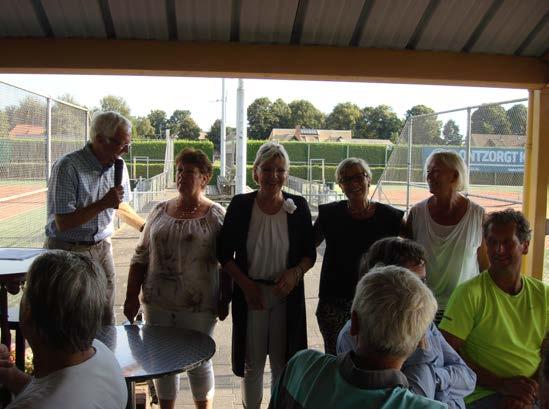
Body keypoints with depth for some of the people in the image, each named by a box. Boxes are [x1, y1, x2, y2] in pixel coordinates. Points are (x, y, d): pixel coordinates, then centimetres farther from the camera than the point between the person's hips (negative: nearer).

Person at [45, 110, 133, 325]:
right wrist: (103, 203, -22)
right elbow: (63, 223, -20)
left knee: (106, 321, 8)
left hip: (102, 249, 6)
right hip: (68, 251, -5)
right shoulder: (67, 168, -17)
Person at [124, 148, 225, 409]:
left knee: (198, 362, 9)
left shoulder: (217, 216, -5)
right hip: (158, 303, 4)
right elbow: (141, 257, 10)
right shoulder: (160, 211, 7)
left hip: (198, 306, -4)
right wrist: (132, 296, 6)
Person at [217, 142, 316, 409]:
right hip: (250, 293, 0)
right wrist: (246, 284, -11)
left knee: (283, 363, 12)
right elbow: (225, 254, 0)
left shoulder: (298, 206, -2)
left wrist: (296, 273, -14)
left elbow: (309, 254, 5)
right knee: (252, 364, 12)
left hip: (287, 294, 1)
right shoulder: (240, 205, -5)